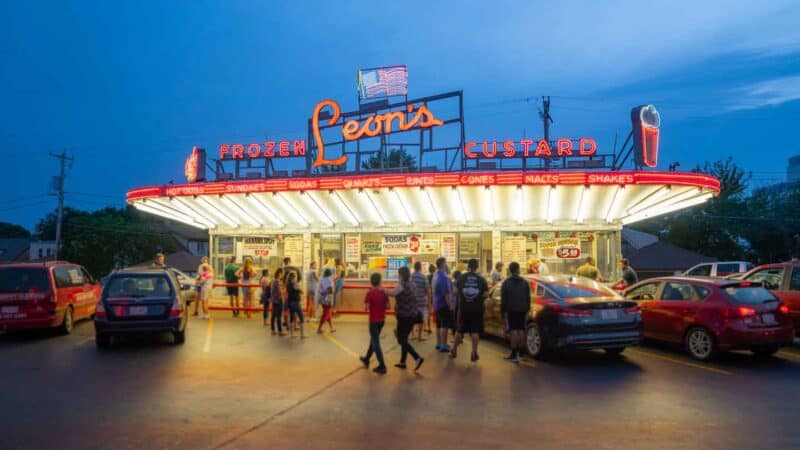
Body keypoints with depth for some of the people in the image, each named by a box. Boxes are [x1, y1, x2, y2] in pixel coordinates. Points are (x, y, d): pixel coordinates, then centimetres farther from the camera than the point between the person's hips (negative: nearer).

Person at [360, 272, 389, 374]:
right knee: (374, 340, 21)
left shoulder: (370, 292, -15)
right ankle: (366, 360, 38)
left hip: (373, 320, -6)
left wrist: (369, 304, 2)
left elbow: (366, 307, -18)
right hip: (382, 320, 7)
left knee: (375, 343, -1)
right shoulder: (384, 292, 0)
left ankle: (382, 366, -2)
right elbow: (388, 306, 3)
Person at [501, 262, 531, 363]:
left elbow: (503, 299, -6)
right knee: (521, 331, 10)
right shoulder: (525, 282, 6)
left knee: (513, 331, -6)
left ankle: (514, 355, -8)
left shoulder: (506, 283, -5)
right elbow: (528, 298, 9)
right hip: (522, 310, 4)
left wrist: (502, 311, 1)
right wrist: (527, 309, 17)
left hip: (511, 310, -4)